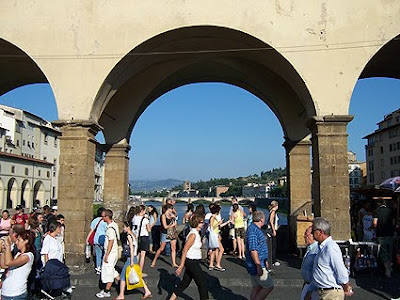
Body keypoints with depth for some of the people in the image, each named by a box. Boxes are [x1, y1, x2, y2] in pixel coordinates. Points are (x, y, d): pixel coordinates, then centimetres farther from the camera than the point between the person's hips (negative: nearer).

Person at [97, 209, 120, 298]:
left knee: (108, 271, 2)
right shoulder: (114, 225, 7)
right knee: (111, 270, 21)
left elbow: (111, 242, -23)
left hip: (110, 253, -10)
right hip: (113, 252, 10)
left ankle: (106, 292, 13)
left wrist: (106, 255, -19)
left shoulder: (111, 228, -22)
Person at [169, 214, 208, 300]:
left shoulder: (196, 233, 9)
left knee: (185, 282, 15)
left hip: (194, 262, 9)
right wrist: (181, 266, -22)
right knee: (202, 282, 2)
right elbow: (184, 250, -21)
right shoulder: (193, 235, -20)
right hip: (192, 262, -9)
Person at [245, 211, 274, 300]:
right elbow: (253, 250, -25)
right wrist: (259, 266, -24)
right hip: (256, 266, -10)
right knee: (269, 286, -3)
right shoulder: (252, 230, -20)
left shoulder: (256, 229, 13)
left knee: (257, 287, 15)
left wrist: (265, 261, 26)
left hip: (259, 264, 10)